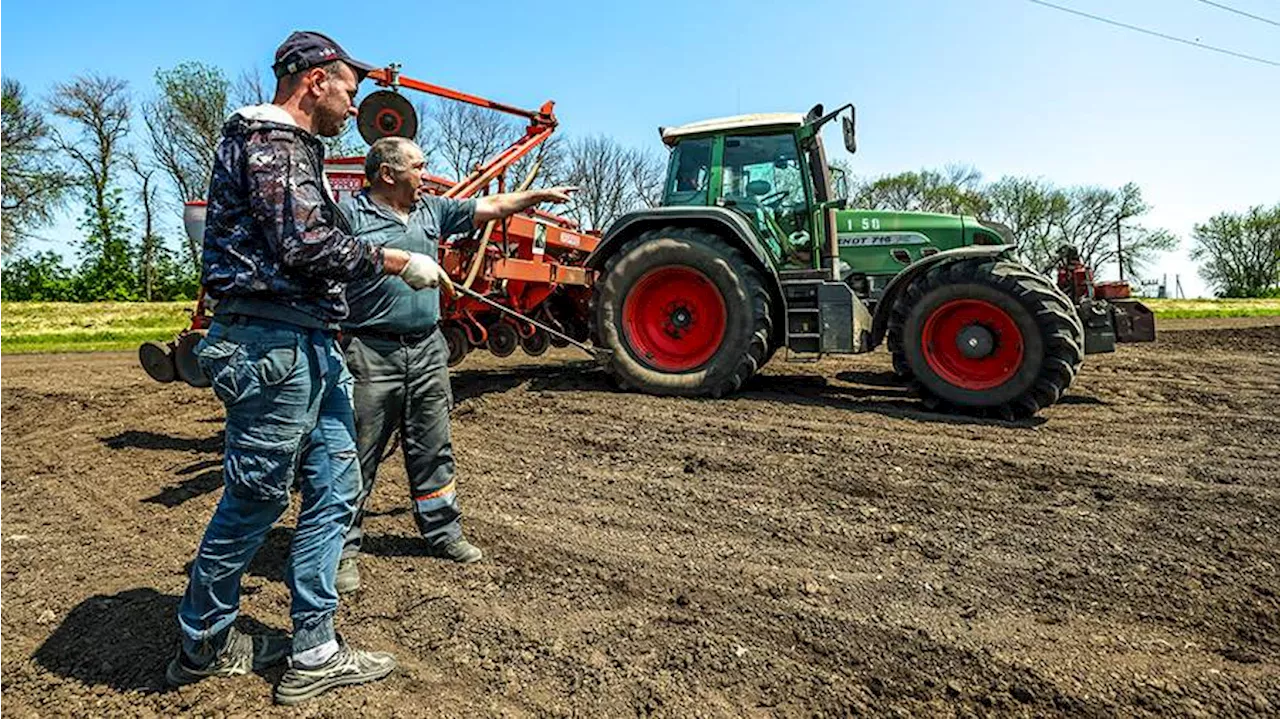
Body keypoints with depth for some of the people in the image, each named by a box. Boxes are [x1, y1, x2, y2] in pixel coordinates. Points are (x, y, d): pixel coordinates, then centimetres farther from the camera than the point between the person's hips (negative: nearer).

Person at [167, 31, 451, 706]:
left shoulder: (292, 146, 22)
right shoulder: (272, 142, -10)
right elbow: (308, 246, -21)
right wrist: (397, 262, -12)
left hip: (309, 346, 10)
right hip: (272, 345, -10)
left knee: (335, 489, 10)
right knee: (253, 500, 3)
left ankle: (313, 654, 19)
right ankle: (202, 646, 26)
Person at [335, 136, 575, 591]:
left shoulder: (432, 209, 14)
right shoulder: (350, 214, -4)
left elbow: (492, 207, 20)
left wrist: (542, 194, 23)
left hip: (427, 349, 6)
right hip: (371, 353, -6)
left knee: (433, 451, 14)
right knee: (357, 457, 1)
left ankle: (443, 534, 27)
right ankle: (343, 551, 14)